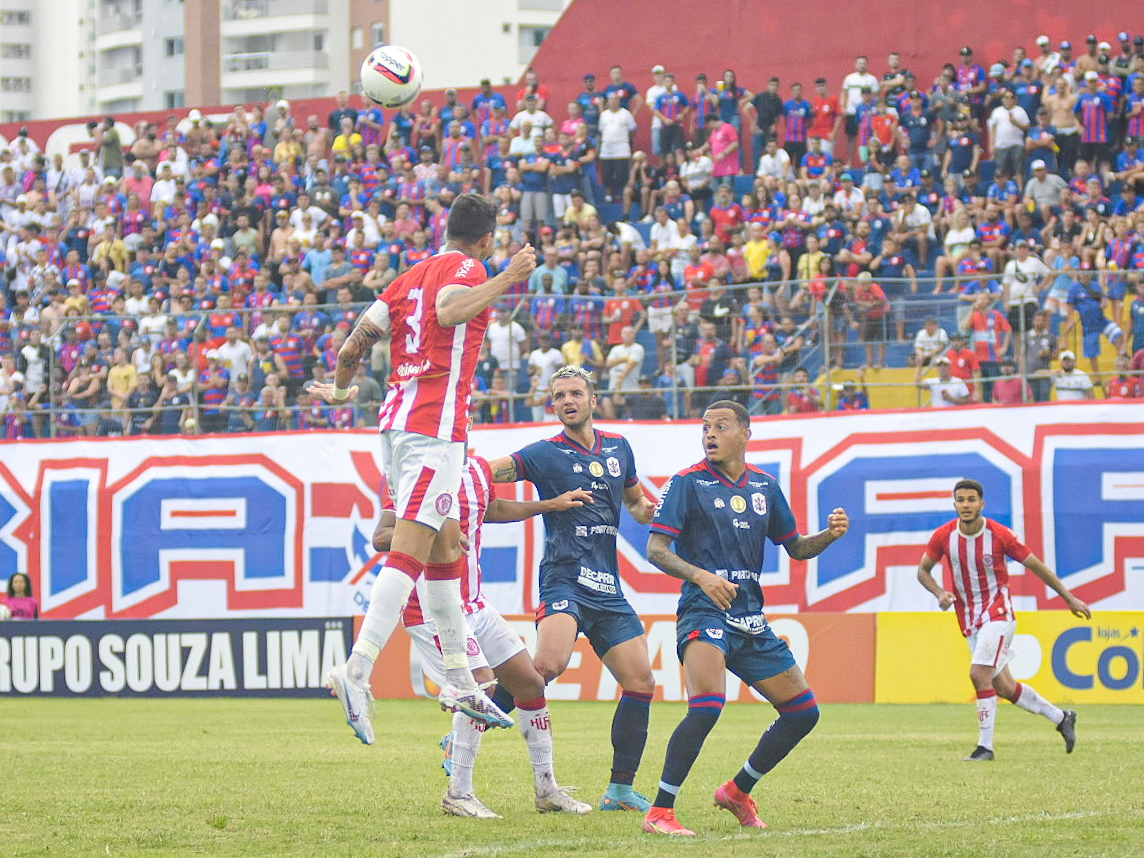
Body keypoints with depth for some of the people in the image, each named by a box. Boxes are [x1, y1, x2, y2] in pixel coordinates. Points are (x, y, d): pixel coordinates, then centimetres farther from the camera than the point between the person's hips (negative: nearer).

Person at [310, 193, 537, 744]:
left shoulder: (411, 276, 19)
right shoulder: (466, 268, -2)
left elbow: (355, 343, 17)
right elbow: (448, 311, -25)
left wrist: (341, 392, 33)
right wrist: (507, 279, -19)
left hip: (397, 419, 9)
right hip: (435, 426, -9)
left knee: (446, 546, 15)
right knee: (410, 550, -16)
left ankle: (459, 680, 18)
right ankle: (357, 672, -28)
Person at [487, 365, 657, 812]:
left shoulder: (618, 448, 16)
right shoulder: (546, 453, 0)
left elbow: (635, 500, 31)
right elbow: (495, 469, -15)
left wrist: (650, 510, 8)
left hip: (608, 589, 6)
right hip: (565, 580, -6)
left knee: (641, 682, -1)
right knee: (550, 663, -29)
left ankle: (621, 789, 9)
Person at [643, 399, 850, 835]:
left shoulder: (764, 486, 13)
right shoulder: (688, 483, -3)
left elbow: (795, 547, 22)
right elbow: (656, 549, -9)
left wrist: (829, 534, 1)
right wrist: (700, 576, -25)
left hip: (750, 618, 7)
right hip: (704, 614, -7)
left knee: (803, 711, 7)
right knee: (707, 705, -29)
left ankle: (738, 791, 25)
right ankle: (659, 813, -23)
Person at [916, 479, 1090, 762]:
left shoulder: (999, 535, -13)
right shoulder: (943, 536, -5)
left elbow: (1035, 565, -3)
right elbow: (923, 570, 9)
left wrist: (1069, 598, 2)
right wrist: (940, 593, -12)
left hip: (998, 613, -4)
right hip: (970, 620, 4)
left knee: (979, 674, -22)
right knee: (1003, 687, 7)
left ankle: (985, 746, -13)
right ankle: (1061, 717, 26)